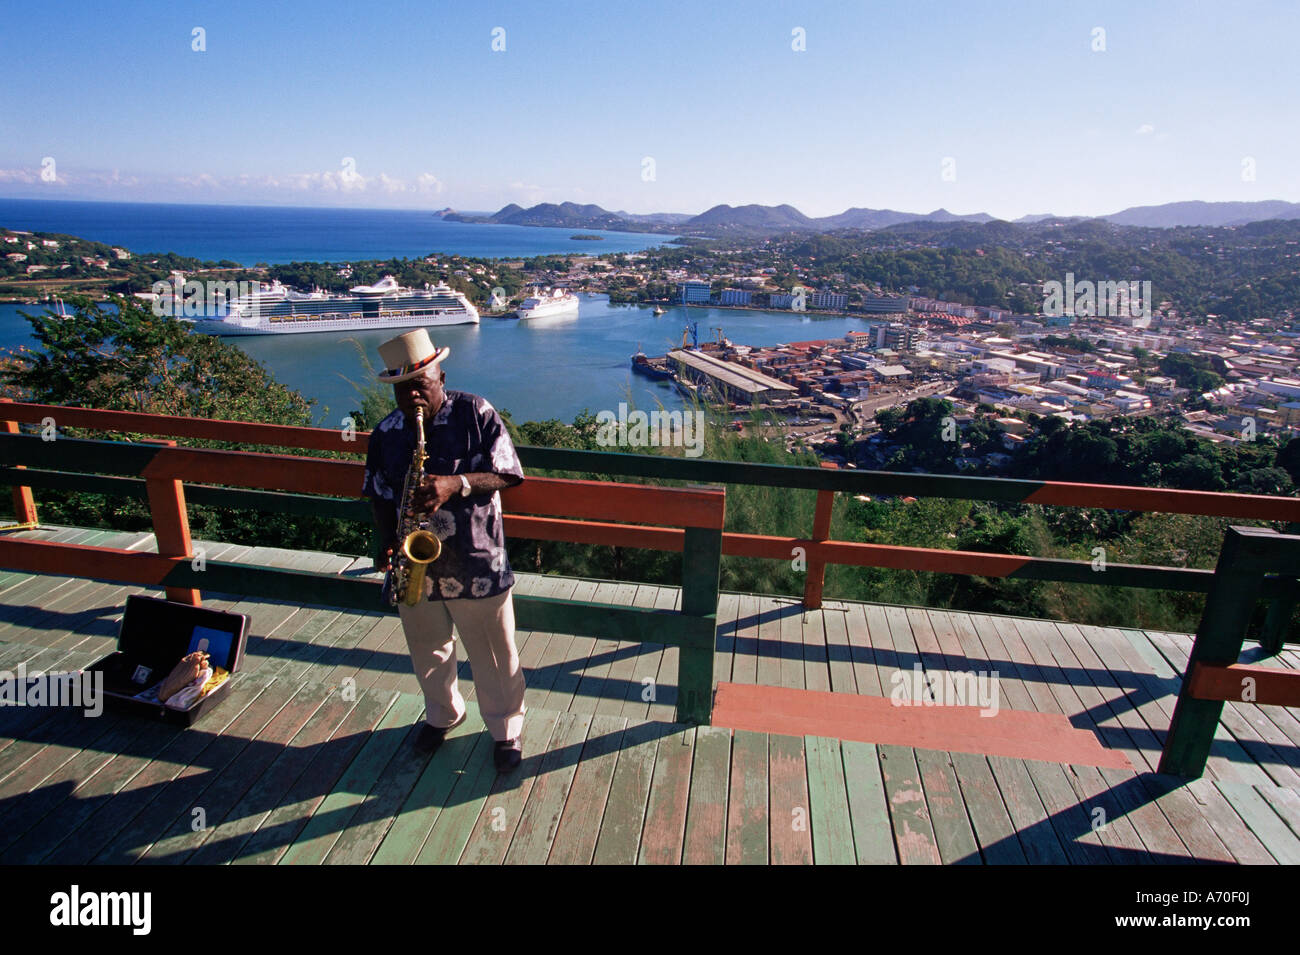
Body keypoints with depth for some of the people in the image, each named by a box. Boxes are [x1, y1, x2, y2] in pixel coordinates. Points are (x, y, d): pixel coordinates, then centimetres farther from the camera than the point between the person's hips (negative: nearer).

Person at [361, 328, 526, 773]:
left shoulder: (476, 414, -10)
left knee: (493, 655, 9)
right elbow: (380, 495, 10)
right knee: (427, 650, 22)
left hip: (475, 563, -4)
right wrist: (388, 544, -5)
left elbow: (508, 475, -12)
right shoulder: (385, 434, 2)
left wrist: (457, 484, -27)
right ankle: (443, 714, 49)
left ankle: (507, 729, 32)